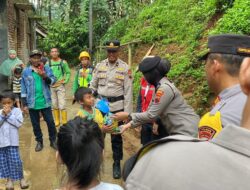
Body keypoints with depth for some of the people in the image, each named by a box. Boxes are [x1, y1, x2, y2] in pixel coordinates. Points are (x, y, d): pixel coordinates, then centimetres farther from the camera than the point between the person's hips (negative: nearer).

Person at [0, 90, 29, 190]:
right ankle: (9, 179, 26)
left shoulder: (17, 110, -5)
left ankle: (21, 178, 17)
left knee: (15, 160, -2)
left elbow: (19, 123, -15)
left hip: (12, 141, -3)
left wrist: (9, 115, -15)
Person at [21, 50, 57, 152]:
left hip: (45, 102, 0)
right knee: (35, 124, 12)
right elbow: (23, 89, 2)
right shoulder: (25, 72, 0)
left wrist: (45, 76, -26)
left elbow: (53, 81, -6)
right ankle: (39, 142, 28)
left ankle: (53, 140, 23)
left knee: (50, 122, 6)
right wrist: (24, 104, 0)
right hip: (32, 103, 1)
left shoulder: (46, 68, 0)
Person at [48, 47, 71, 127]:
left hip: (60, 86, -3)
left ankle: (64, 122, 3)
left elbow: (68, 72, 1)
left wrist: (65, 81, -9)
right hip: (51, 86, 3)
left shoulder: (63, 62, -2)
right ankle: (57, 121, 24)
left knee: (62, 105, -7)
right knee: (54, 105, 11)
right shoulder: (48, 63, 4)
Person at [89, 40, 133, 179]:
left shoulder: (125, 68, -5)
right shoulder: (99, 66, 3)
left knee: (116, 136, 8)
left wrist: (127, 112, -9)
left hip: (117, 106, -2)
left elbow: (128, 91, -6)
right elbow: (93, 85, 9)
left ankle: (117, 164, 25)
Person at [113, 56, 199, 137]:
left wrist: (128, 116, -13)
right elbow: (150, 111, 9)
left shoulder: (165, 88, -22)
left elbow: (151, 115, -21)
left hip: (187, 132, -9)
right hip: (179, 131, 9)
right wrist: (130, 124, 4)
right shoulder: (160, 86, 8)